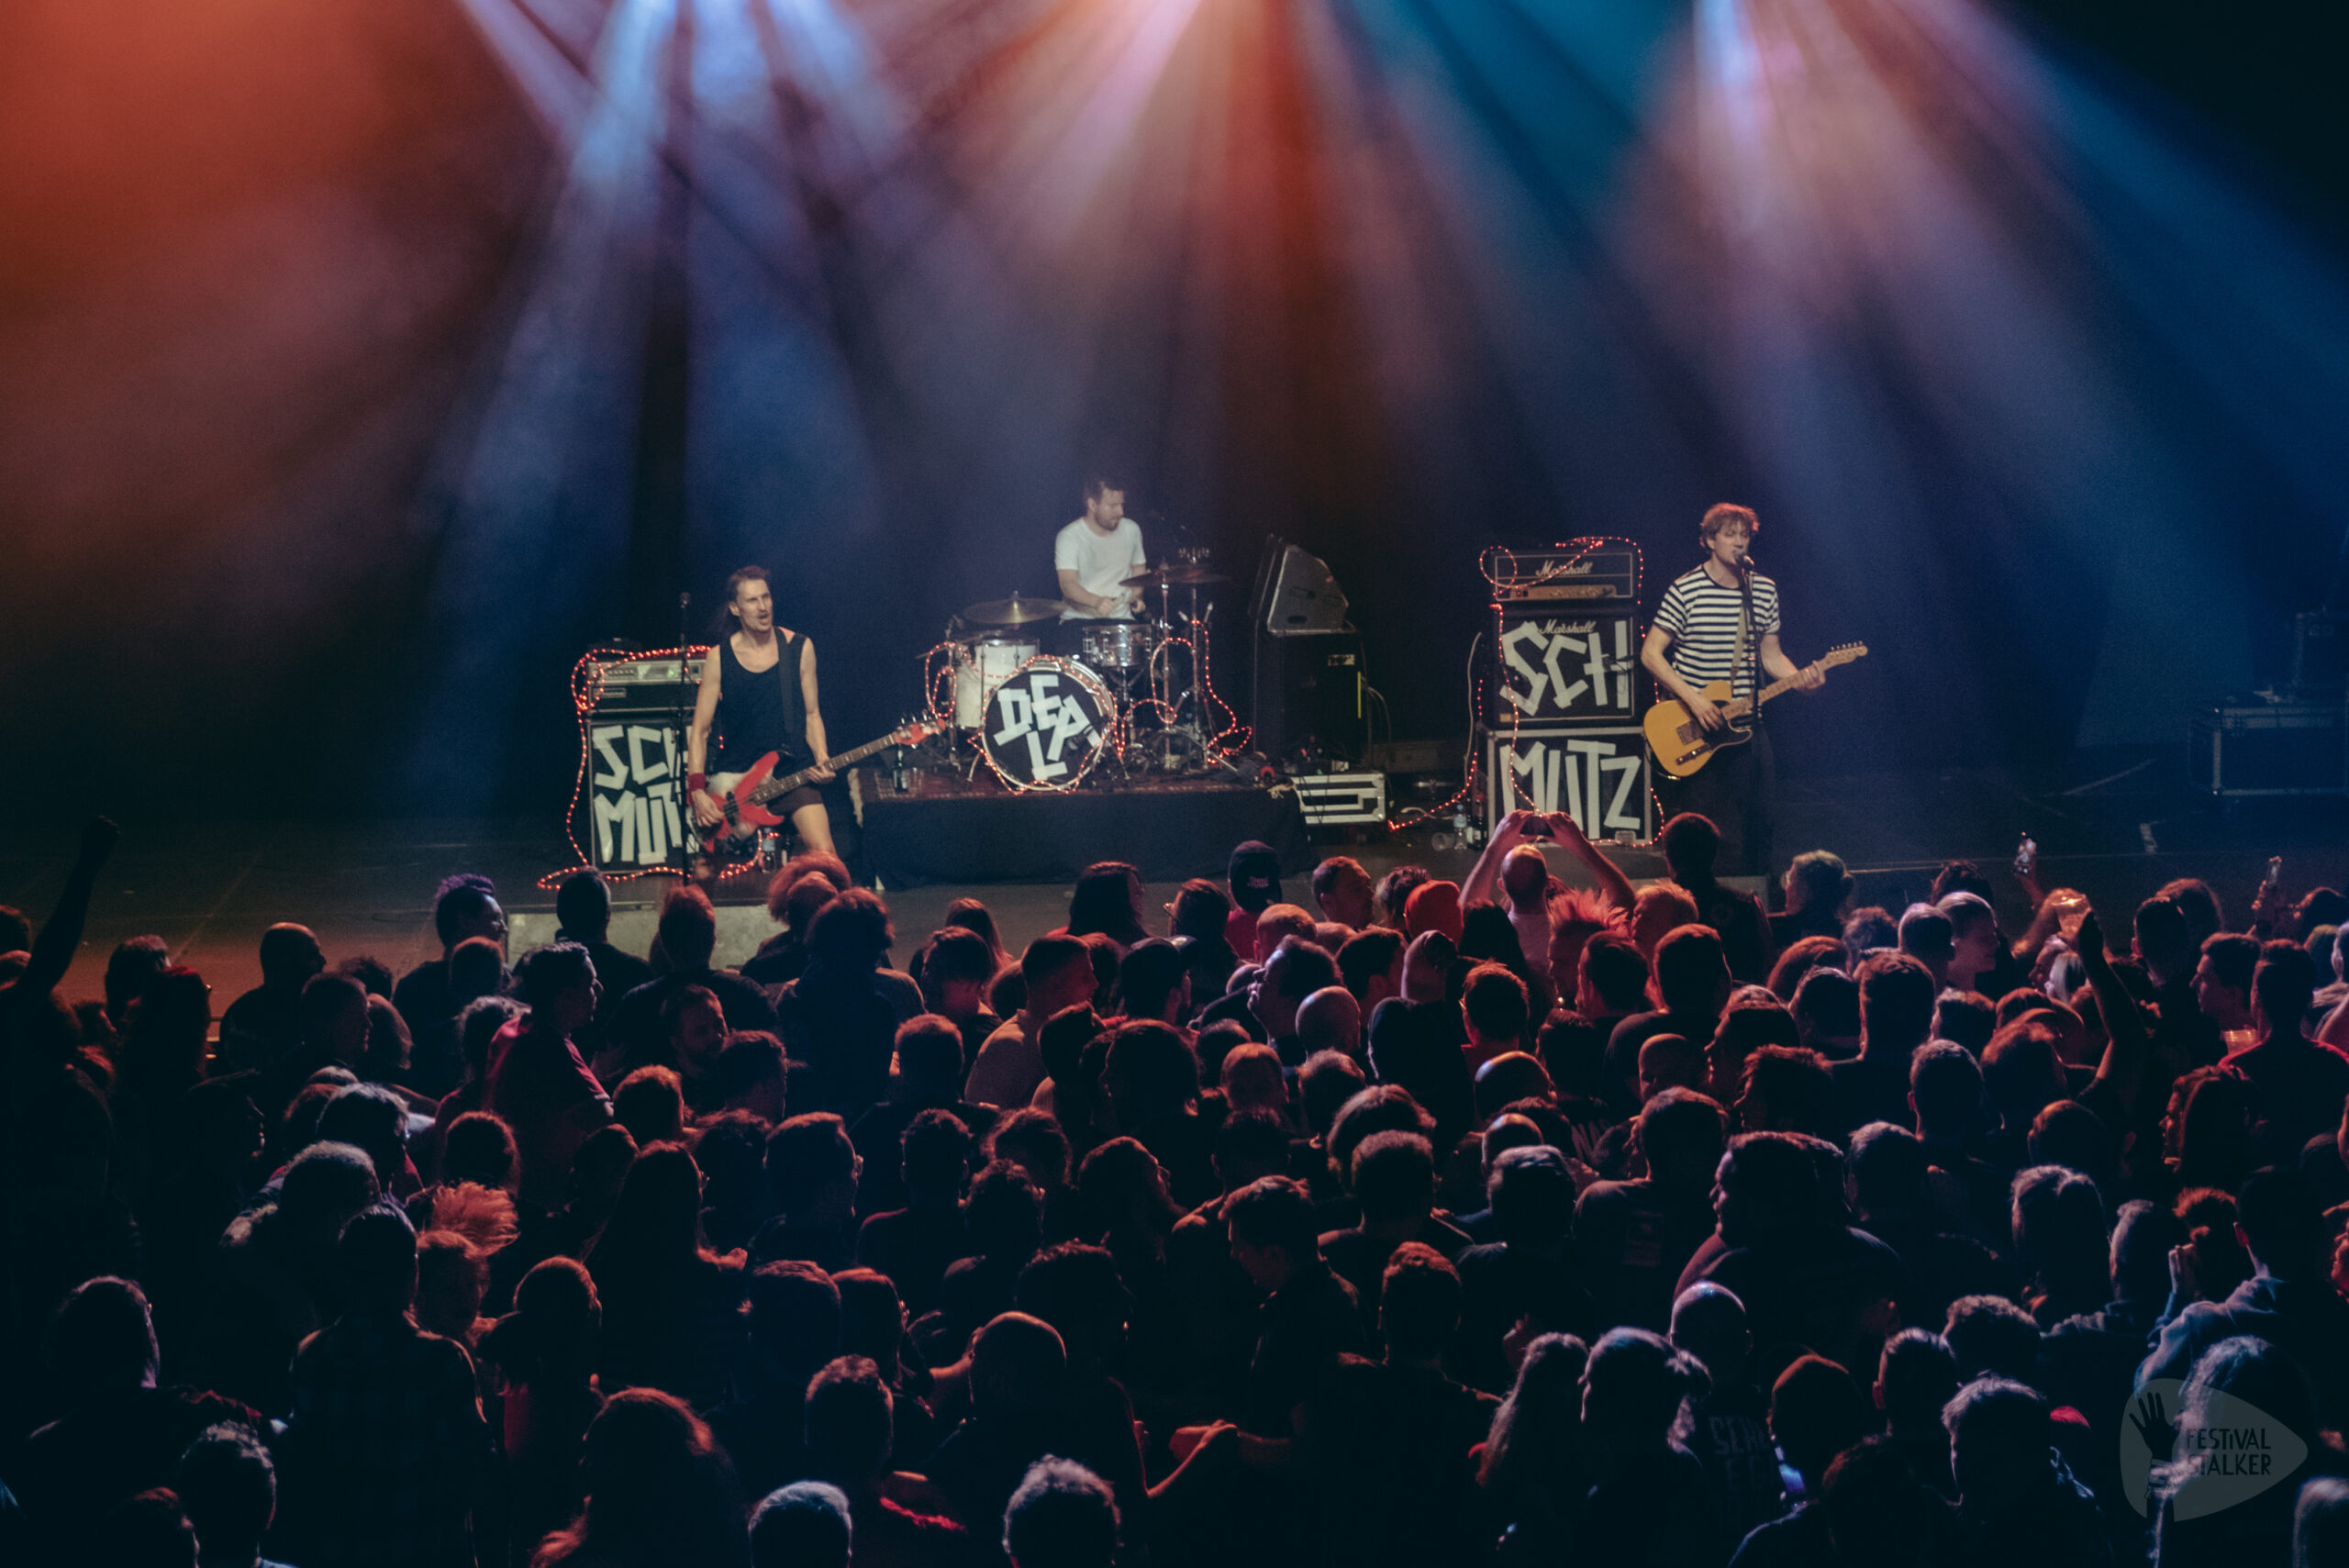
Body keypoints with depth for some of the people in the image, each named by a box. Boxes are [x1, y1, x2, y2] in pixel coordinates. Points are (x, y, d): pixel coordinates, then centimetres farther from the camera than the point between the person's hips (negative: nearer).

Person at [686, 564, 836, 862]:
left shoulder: (799, 648, 4)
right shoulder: (719, 658, 0)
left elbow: (811, 713, 10)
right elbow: (700, 730, 1)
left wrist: (821, 758, -8)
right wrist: (697, 790, -9)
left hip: (791, 772, 0)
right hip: (733, 774, 0)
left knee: (822, 851, -20)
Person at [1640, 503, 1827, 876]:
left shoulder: (1764, 591, 8)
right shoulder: (1686, 589, -7)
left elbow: (1770, 654, 15)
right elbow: (1651, 653, -9)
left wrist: (1798, 678, -6)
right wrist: (1692, 698, -18)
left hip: (1745, 726, 5)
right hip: (1693, 732, -5)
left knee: (1756, 825, 6)